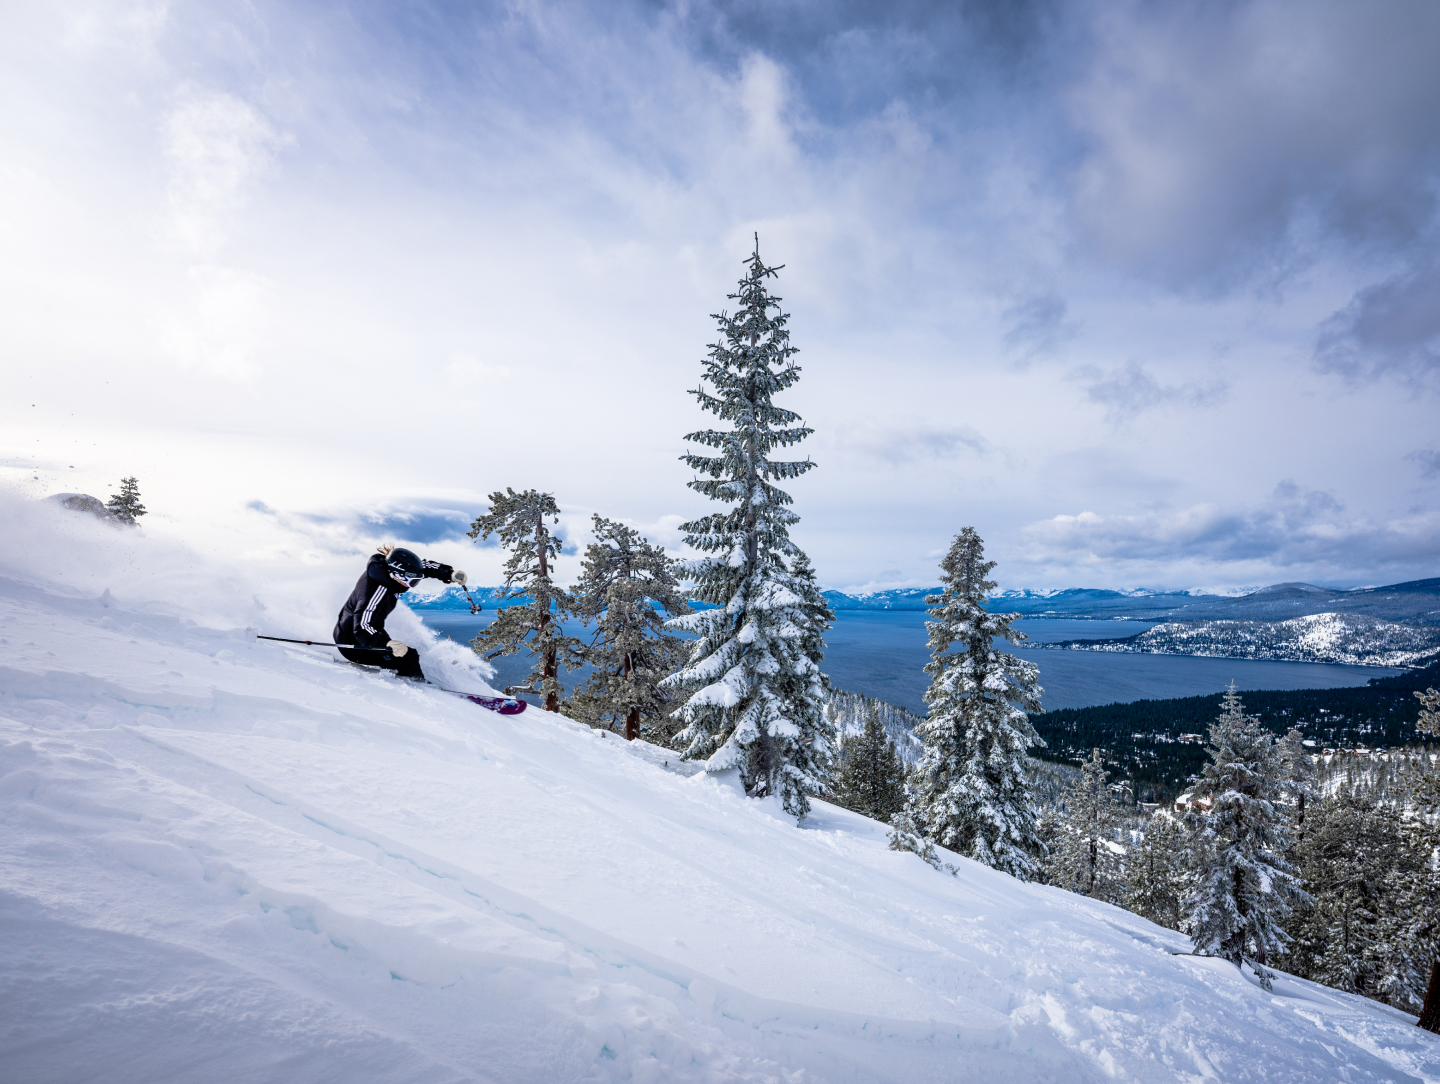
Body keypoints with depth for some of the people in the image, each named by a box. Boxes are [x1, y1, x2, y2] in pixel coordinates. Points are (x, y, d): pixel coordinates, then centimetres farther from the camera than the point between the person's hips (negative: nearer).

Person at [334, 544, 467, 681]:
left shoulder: (388, 567, -10)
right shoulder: (378, 591, -34)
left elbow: (424, 566, 3)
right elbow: (361, 629, -41)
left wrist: (450, 575, -9)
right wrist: (388, 643, -56)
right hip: (353, 643, -9)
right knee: (409, 658, -16)